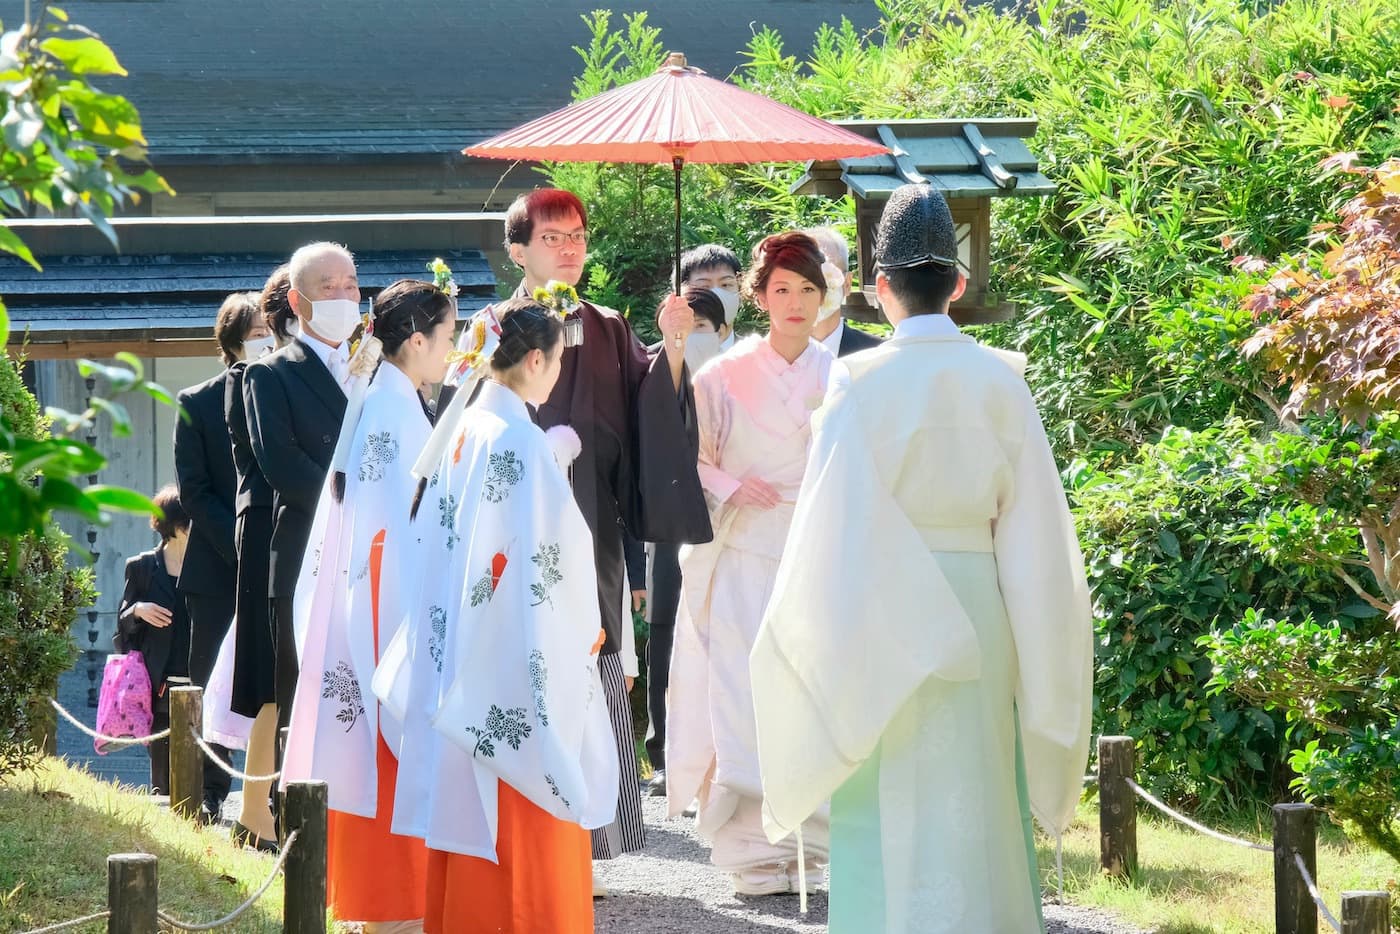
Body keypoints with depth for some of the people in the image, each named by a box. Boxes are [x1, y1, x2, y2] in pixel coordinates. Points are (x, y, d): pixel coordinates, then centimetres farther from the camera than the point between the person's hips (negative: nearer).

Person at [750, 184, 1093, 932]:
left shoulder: (862, 382, -10)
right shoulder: (1001, 382, -1)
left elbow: (833, 523, -10)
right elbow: (1035, 522, 2)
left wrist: (812, 636, -1)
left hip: (887, 612, -3)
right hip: (979, 611, 3)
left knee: (895, 816, 2)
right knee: (973, 802, 12)